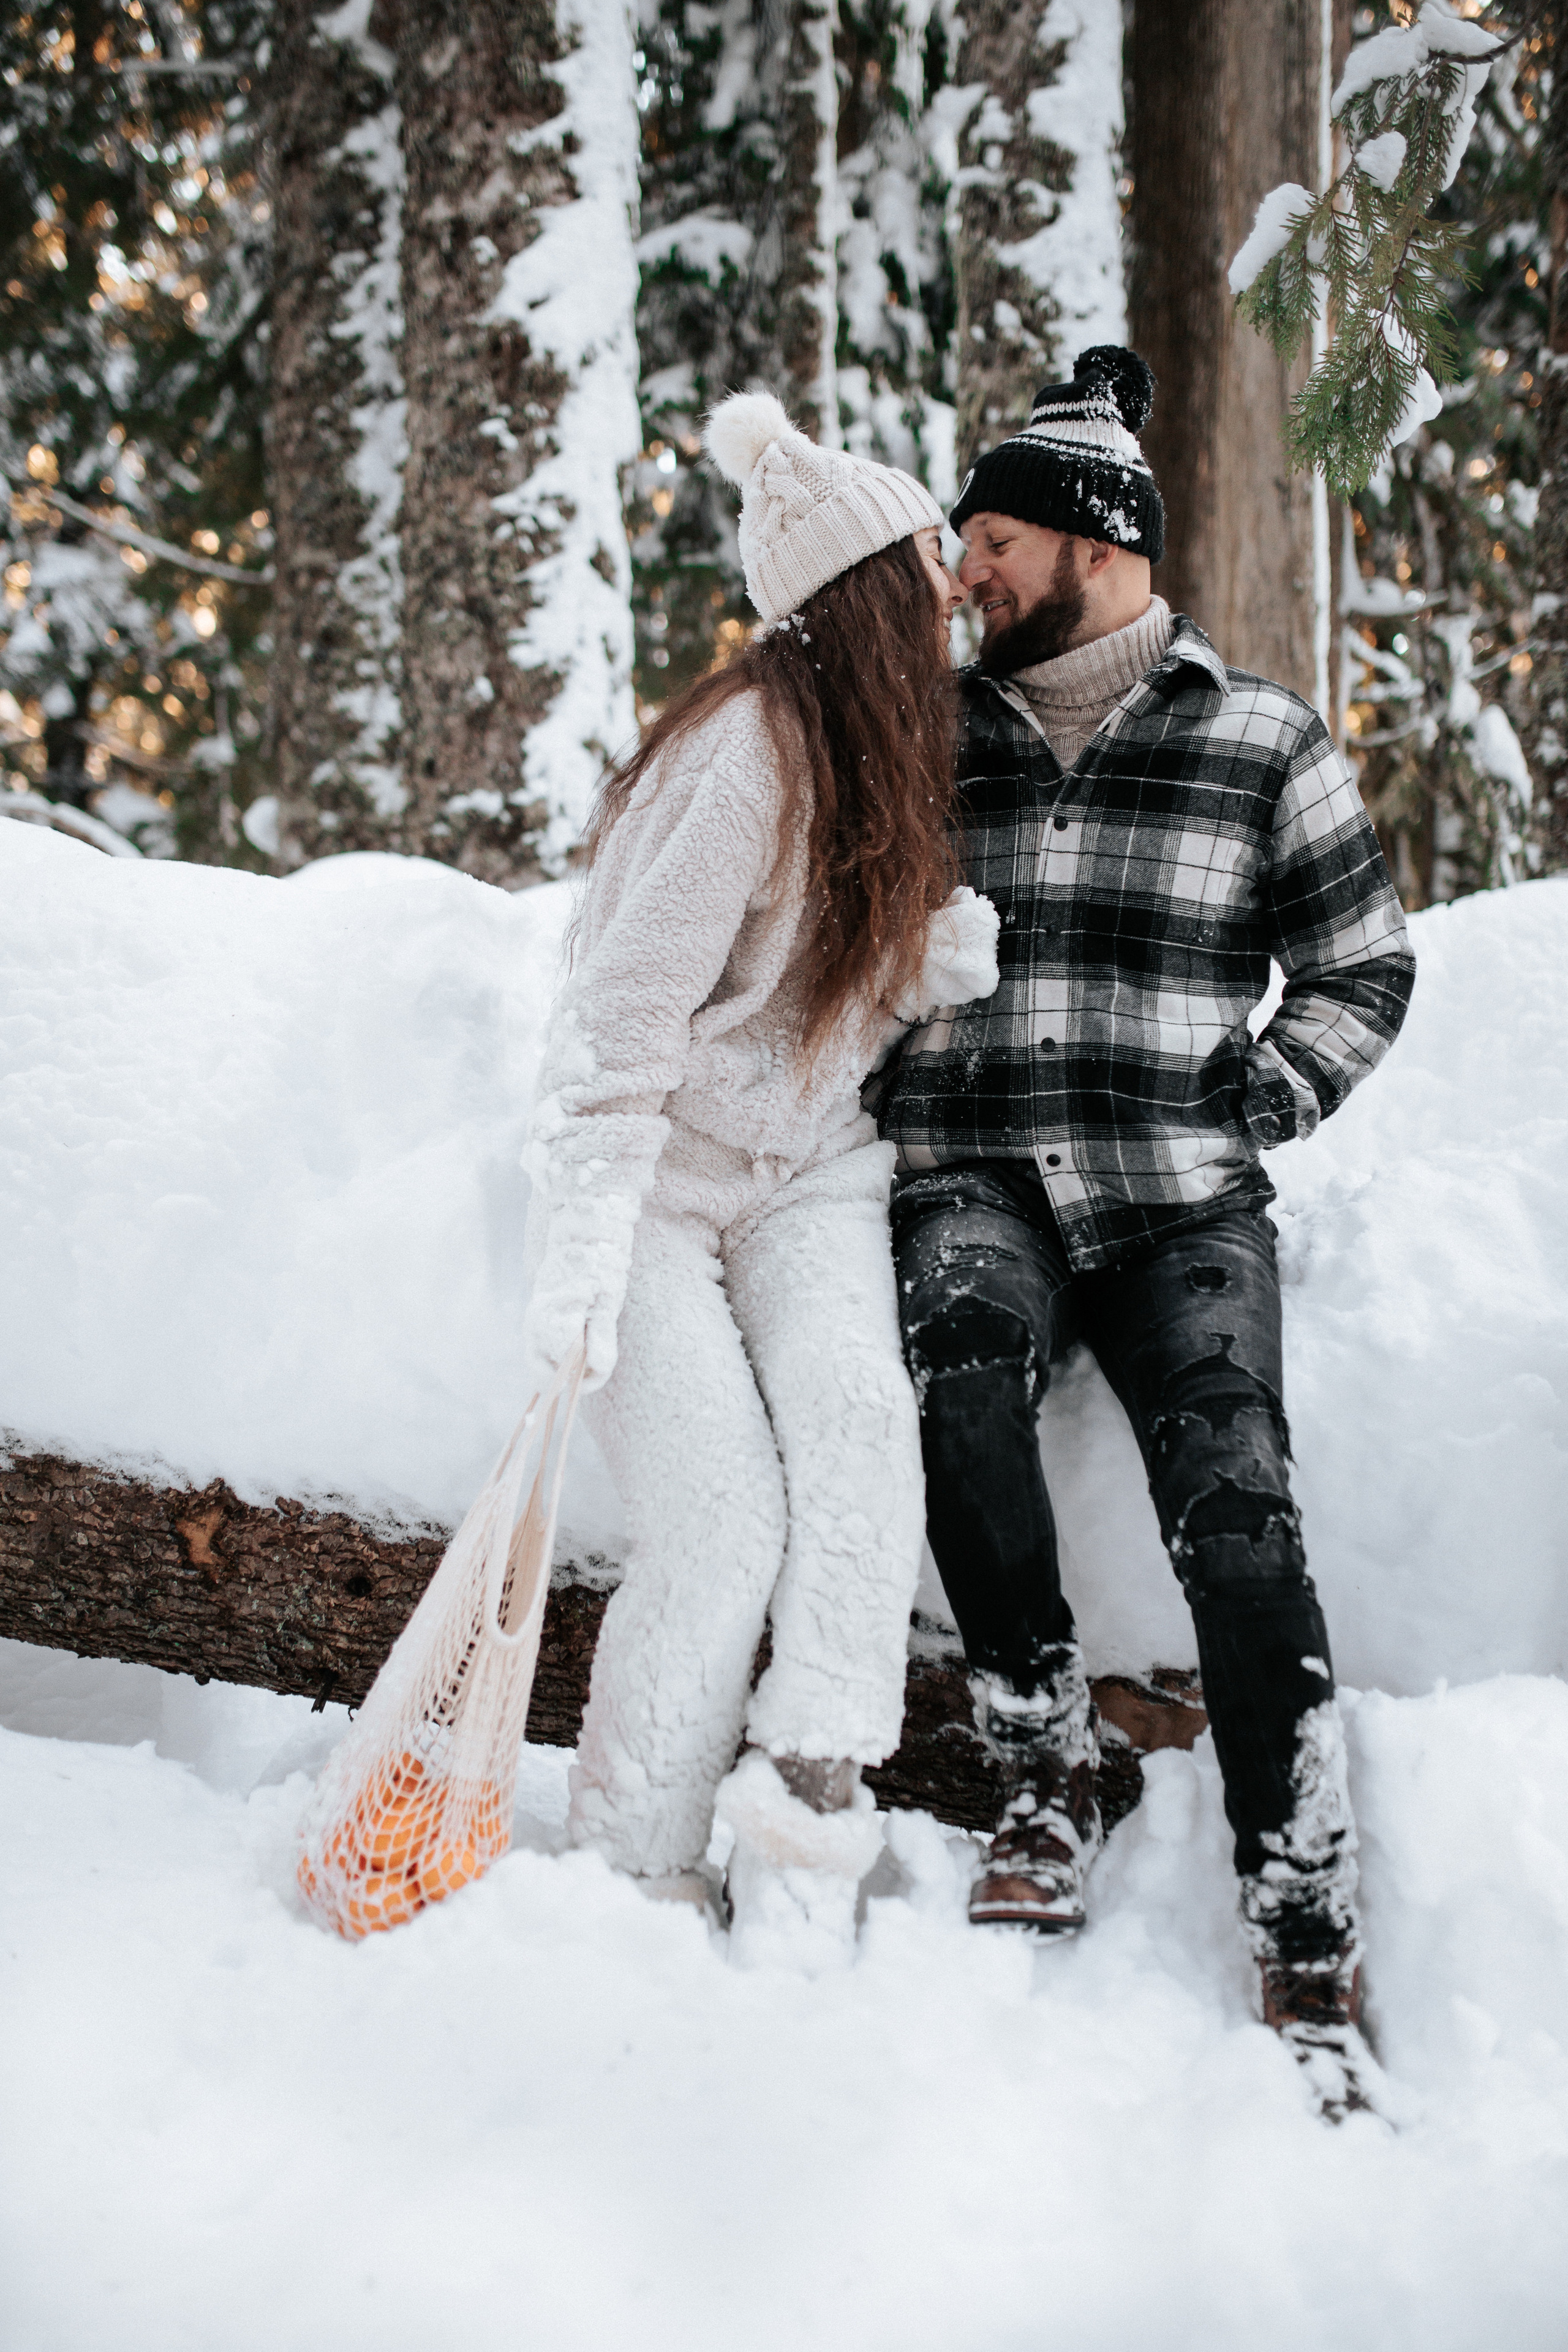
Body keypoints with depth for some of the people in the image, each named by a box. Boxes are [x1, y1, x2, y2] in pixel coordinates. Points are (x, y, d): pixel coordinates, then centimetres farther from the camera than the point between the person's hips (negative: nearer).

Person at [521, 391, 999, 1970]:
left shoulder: (885, 748, 7)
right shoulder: (748, 753, -20)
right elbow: (624, 1013, -22)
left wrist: (951, 951, -5)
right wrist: (583, 1255, -28)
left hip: (810, 1173, 6)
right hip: (662, 1176, -6)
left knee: (855, 1410, -22)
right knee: (719, 1515, -17)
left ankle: (804, 1816, -26)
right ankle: (631, 1878, -1)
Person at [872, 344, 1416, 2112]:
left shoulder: (1263, 745, 7)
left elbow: (1361, 971, 11)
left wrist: (1248, 1119, -1)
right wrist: (896, 1107, 6)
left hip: (1182, 1199, -1)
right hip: (974, 1177, 1)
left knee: (1234, 1518, -19)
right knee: (962, 1370, -33)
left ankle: (1308, 1940, -15)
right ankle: (1045, 1771, -19)